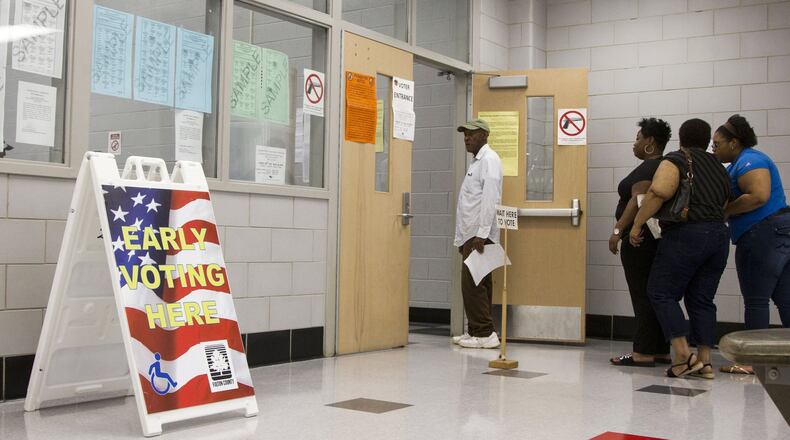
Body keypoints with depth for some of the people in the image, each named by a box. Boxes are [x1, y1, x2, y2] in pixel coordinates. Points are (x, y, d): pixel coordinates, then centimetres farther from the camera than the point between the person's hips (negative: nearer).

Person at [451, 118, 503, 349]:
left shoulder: (489, 160, -7)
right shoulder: (477, 161, 23)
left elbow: (490, 199, -18)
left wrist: (482, 234, -23)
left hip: (480, 235, -10)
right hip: (472, 235, 10)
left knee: (474, 284, -11)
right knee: (475, 284, 10)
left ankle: (485, 334, -8)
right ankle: (477, 331, 15)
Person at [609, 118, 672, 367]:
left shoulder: (649, 167, -12)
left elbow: (638, 200, -23)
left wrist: (618, 230, -27)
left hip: (641, 239, -10)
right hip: (659, 238, 10)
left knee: (642, 296, -8)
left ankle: (643, 353, -7)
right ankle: (660, 352, 14)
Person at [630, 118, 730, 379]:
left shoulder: (676, 160, -2)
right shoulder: (719, 169, 19)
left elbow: (659, 192, -18)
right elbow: (723, 206, 12)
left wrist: (637, 224, -13)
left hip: (686, 235, -7)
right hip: (719, 236, 7)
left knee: (662, 292, -1)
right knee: (701, 299, 11)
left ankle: (683, 354, -12)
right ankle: (704, 361, 7)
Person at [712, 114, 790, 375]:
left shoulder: (749, 161, -11)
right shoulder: (738, 164, 20)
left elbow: (759, 196, -24)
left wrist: (723, 211, -17)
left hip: (763, 234, -10)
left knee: (755, 301, -4)